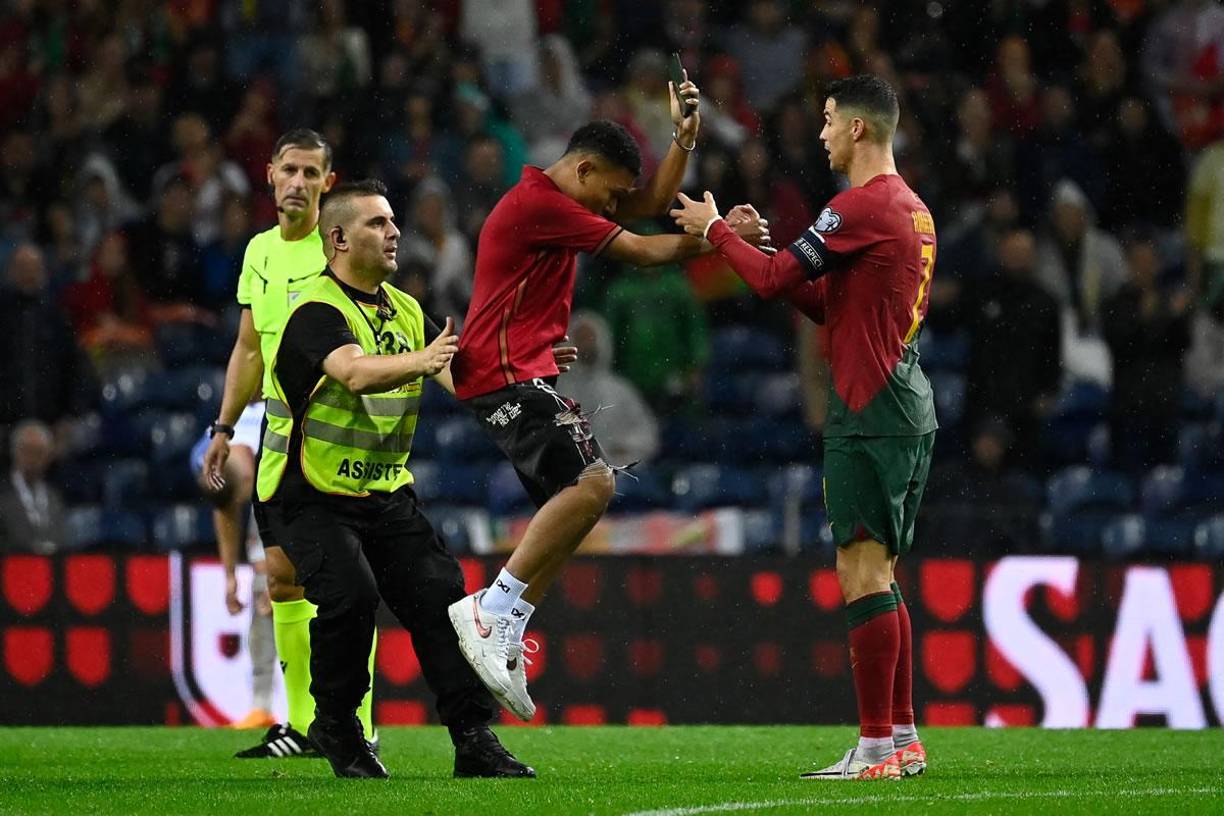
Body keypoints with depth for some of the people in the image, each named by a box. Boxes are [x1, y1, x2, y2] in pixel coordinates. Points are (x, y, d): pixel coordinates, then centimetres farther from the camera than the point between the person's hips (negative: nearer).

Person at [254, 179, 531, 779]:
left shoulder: (406, 312, 11)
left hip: (388, 494, 7)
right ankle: (335, 728, -4)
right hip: (315, 497, -7)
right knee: (350, 593, -26)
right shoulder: (317, 311, -14)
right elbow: (356, 372, -34)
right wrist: (418, 362, -51)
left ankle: (474, 740, -8)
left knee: (439, 594, -9)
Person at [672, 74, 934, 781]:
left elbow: (773, 279, -11)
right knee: (879, 576, 13)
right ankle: (903, 737, 14)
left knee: (864, 574, -10)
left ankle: (876, 745, -11)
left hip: (869, 417, -10)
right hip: (910, 411, 10)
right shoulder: (912, 209, 17)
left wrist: (715, 230, 5)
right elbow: (833, 305, 22)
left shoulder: (863, 206, -13)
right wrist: (762, 243, 16)